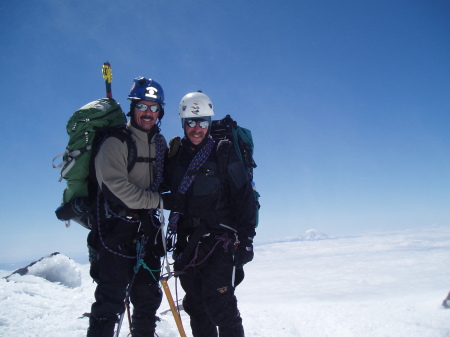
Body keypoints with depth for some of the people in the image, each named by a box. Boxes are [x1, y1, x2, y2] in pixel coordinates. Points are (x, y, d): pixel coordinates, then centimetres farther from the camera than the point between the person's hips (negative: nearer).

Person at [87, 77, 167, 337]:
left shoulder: (160, 143, 14)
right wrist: (159, 200, -17)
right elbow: (116, 184, -18)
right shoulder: (116, 142, -8)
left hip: (147, 230, 7)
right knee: (111, 299, -4)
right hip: (117, 229, -6)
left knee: (149, 297, 13)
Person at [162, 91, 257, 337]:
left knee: (219, 303, -9)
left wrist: (246, 238, -9)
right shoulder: (173, 154, 10)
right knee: (195, 305, 12)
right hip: (186, 240, 5)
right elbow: (168, 194, 20)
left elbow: (244, 196, -4)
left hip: (218, 240, -4)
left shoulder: (223, 154, -2)